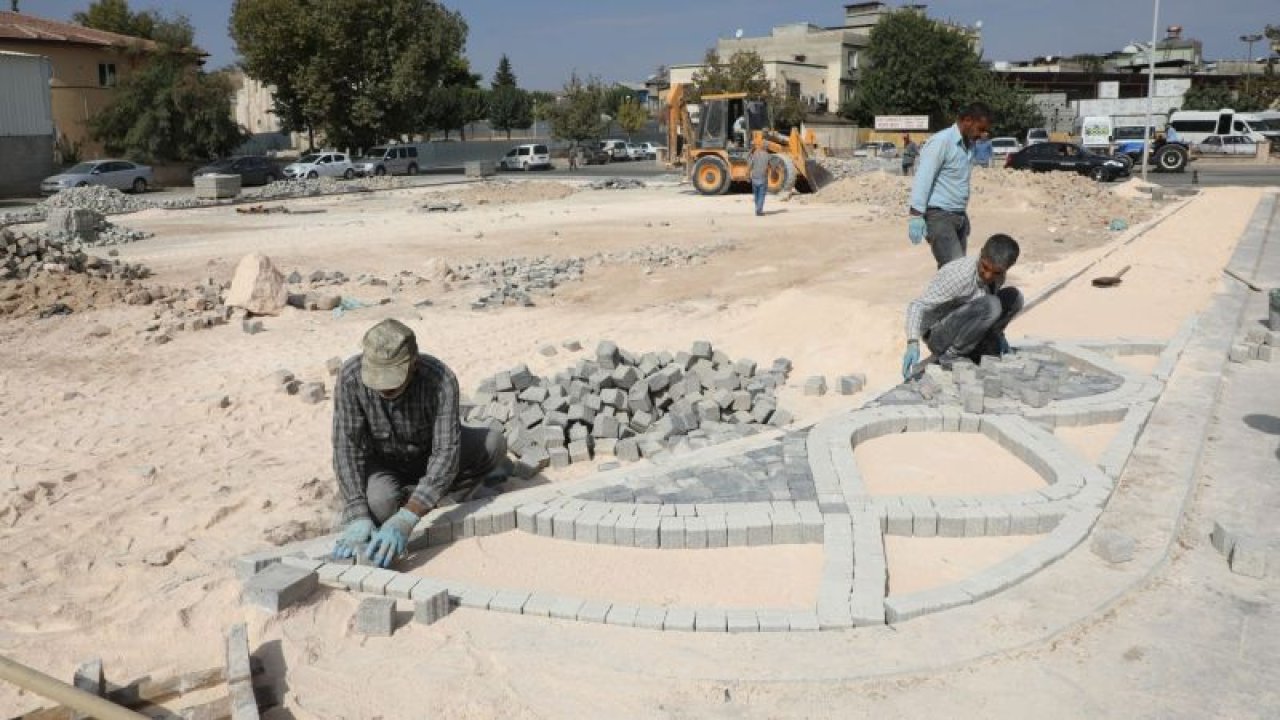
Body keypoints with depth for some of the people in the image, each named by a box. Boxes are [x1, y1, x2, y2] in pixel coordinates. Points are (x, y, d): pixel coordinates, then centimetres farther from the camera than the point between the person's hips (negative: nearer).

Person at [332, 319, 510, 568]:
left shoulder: (441, 379, -34)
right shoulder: (350, 376, -30)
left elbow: (446, 450, -39)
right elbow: (347, 447, -29)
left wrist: (405, 520, -49)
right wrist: (357, 517, -41)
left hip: (430, 452, 0)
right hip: (383, 462, 0)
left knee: (494, 443, -22)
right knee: (378, 503, -32)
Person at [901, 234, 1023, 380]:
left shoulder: (998, 277, -3)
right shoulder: (958, 275, -28)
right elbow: (917, 306, -29)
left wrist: (999, 336, 14)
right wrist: (913, 343, -41)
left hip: (963, 328, 8)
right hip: (939, 334, -8)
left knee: (1014, 297, -2)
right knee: (990, 305, -28)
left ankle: (973, 353, 1)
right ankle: (950, 355, -15)